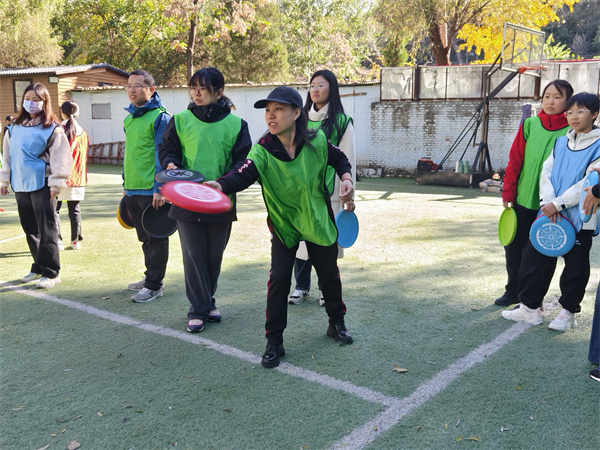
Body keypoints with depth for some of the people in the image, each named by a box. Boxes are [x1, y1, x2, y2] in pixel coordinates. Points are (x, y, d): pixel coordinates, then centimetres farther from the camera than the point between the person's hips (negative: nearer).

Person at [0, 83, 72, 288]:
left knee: (46, 230, -3)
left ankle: (50, 272, 4)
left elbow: (61, 158, -10)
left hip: (42, 185, -6)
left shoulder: (52, 128, -6)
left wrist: (56, 183, -13)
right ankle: (38, 267, 26)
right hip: (20, 186, 6)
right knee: (30, 229, 13)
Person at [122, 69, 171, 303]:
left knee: (156, 238, 2)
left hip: (151, 190, -8)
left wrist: (159, 188, -19)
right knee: (145, 238, 17)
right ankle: (150, 277, 30)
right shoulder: (129, 119, 14)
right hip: (132, 190, 8)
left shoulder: (160, 117, -10)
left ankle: (154, 285, 9)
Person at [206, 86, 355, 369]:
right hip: (283, 223, -1)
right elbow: (244, 174, -39)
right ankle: (274, 342, 5)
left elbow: (339, 159, 6)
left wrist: (346, 179, -12)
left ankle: (336, 323, 39)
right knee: (279, 278, -10)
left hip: (319, 219, 2)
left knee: (329, 274, 14)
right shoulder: (263, 150, -20)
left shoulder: (317, 141, -14)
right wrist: (220, 185, -58)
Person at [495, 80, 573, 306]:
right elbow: (515, 161, 2)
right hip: (522, 200, 3)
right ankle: (513, 291, 30)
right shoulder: (530, 125, 0)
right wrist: (508, 193, -1)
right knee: (513, 247, 12)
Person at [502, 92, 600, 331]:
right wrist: (548, 202, -11)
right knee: (534, 257, 5)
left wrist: (558, 204, -17)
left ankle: (568, 312, 20)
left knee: (576, 266, 6)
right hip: (550, 214, 5)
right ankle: (530, 307, 16)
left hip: (580, 219, -5)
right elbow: (546, 173, 5)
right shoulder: (560, 143, 10)